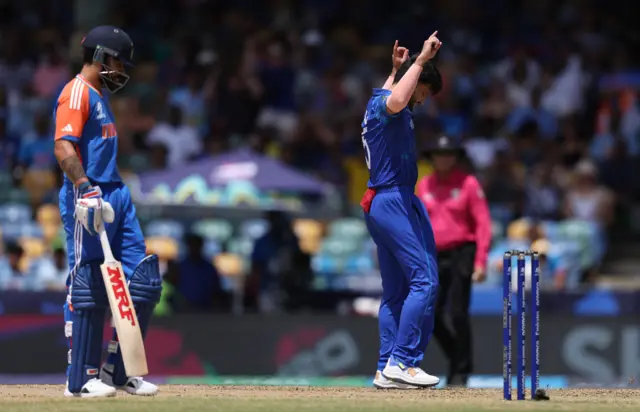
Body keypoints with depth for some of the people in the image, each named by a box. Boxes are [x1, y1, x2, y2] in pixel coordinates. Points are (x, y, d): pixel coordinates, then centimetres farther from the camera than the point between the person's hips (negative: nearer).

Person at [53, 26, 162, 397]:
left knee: (145, 282, 5)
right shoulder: (76, 93, -8)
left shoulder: (100, 96, 22)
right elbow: (64, 148, -21)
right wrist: (85, 190, -31)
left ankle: (118, 371, 10)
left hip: (116, 197, 10)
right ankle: (81, 379, -3)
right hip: (89, 198, -10)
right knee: (87, 287, -7)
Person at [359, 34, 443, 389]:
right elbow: (395, 101, -37)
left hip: (381, 203, 11)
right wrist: (421, 61, -33)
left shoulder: (378, 103, 20)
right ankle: (402, 362, -19)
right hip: (393, 201, -11)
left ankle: (387, 370, 7)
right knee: (424, 280, -15)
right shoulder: (383, 102, -10)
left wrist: (395, 69, 43)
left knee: (395, 290, 9)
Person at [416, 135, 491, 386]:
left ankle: (461, 371, 0)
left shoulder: (468, 184, -3)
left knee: (458, 314, -10)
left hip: (462, 253, -5)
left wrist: (480, 262, -15)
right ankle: (458, 358, 20)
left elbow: (483, 224, -7)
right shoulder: (424, 186, 11)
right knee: (431, 316, 0)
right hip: (436, 255, 5)